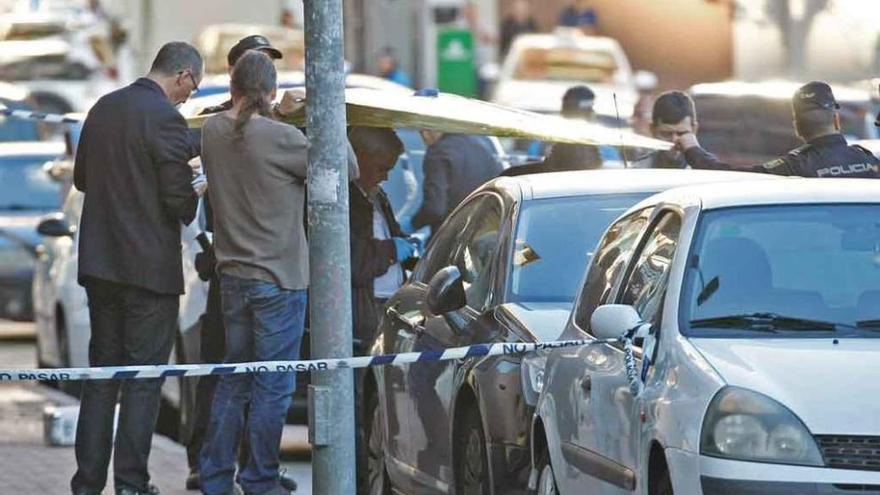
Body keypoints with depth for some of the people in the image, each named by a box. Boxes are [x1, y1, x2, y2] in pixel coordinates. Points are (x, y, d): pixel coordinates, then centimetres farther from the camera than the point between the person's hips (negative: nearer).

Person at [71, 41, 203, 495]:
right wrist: (196, 201, 5)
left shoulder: (103, 109, 8)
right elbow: (178, 198, -16)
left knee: (101, 369, 12)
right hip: (150, 265, -7)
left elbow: (81, 178, 19)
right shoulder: (165, 118, -15)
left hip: (98, 262, 7)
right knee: (144, 374, 0)